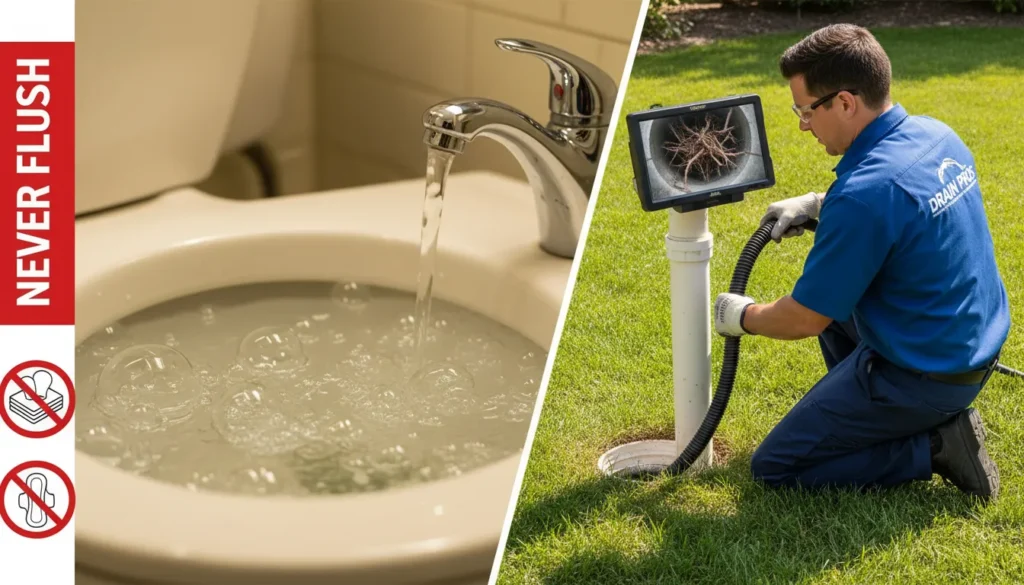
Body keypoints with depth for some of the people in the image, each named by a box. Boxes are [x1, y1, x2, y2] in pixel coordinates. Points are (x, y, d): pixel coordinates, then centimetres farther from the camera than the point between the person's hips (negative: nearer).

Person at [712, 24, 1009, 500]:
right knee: (830, 292, 28)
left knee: (773, 468, 2)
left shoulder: (863, 194, -29)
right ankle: (863, 417, 21)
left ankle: (934, 447, -4)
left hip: (922, 375, -9)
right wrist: (818, 205, 13)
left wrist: (743, 317, 1)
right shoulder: (935, 135, -2)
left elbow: (804, 320, -19)